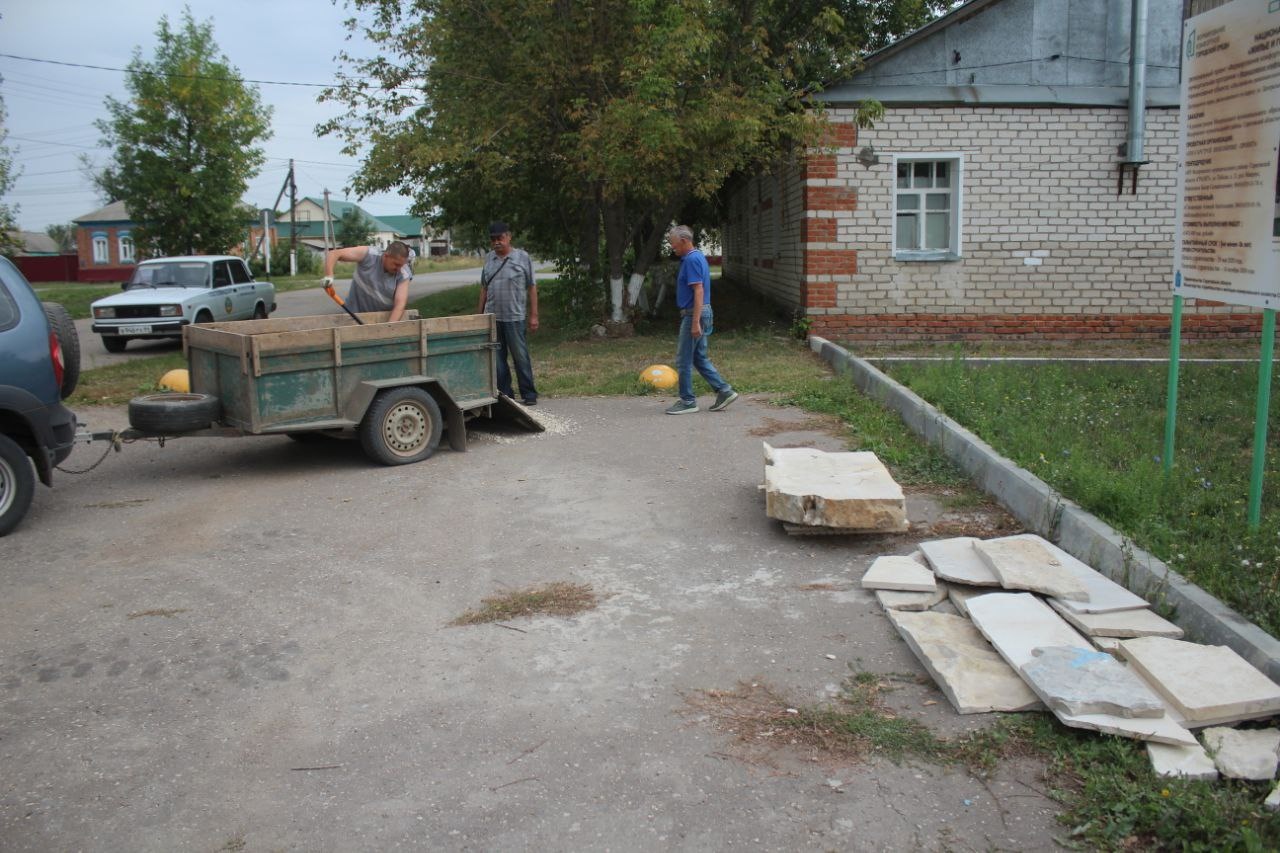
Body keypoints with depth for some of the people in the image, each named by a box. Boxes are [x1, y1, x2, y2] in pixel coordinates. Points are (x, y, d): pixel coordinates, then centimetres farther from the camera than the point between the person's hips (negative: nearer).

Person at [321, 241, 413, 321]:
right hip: (356, 314, -1)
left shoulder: (404, 274, -16)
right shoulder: (369, 254, -18)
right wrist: (328, 276, -34)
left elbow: (400, 304, -24)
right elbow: (333, 254, -16)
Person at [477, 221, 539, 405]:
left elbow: (532, 287, -1)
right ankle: (504, 394, 17)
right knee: (497, 359, 8)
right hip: (492, 317, 4)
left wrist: (533, 315, -5)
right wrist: (480, 314, 13)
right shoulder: (488, 259, 10)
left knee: (520, 357, -1)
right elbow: (484, 288, 16)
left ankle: (529, 394, 8)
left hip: (514, 317, -4)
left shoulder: (522, 257, -2)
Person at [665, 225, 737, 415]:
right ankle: (724, 391, 13)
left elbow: (698, 291, -23)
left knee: (683, 360, -1)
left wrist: (695, 322, -25)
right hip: (698, 314, 10)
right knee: (700, 358, 14)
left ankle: (687, 401, 7)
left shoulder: (692, 260, -17)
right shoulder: (697, 257, 15)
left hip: (694, 314, -10)